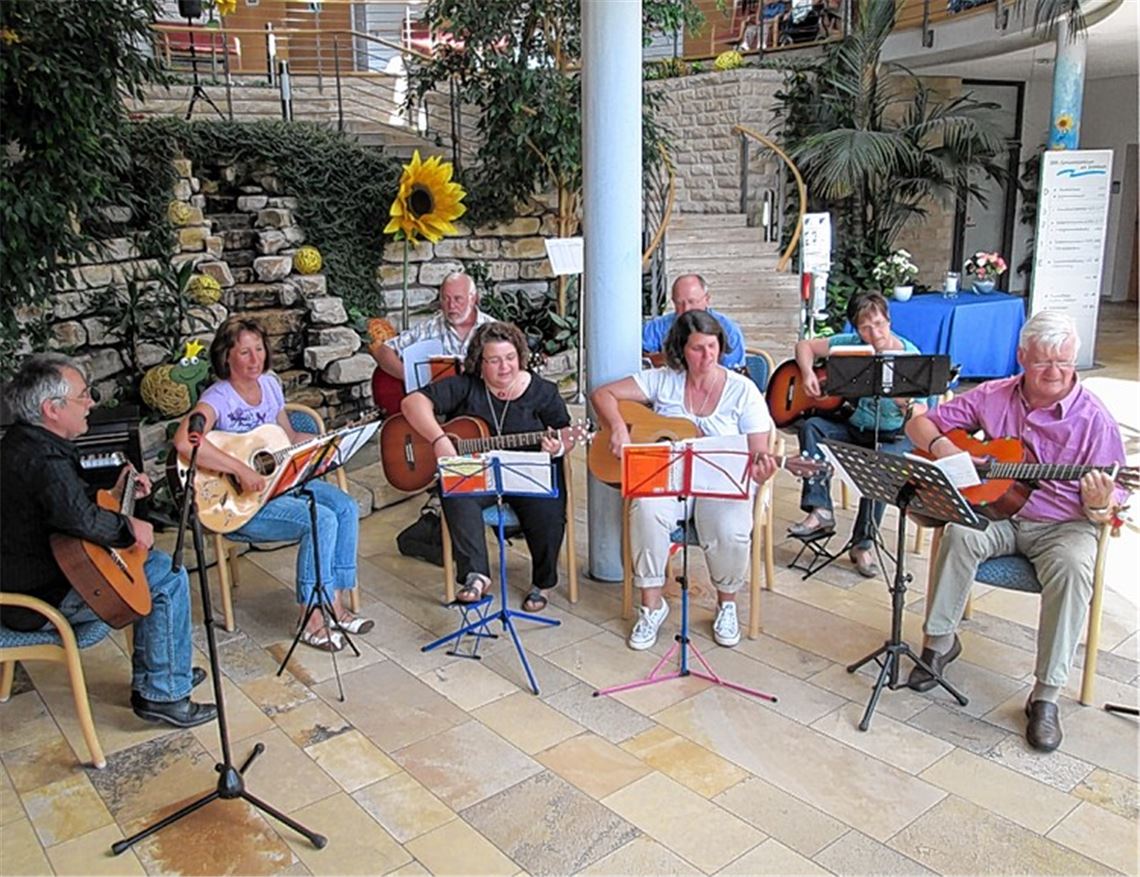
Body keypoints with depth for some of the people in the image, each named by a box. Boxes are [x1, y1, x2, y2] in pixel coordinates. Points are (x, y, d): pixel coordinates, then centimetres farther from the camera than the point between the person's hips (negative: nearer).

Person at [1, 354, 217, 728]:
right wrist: (129, 526, -25)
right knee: (170, 578, -9)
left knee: (153, 563, 18)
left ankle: (150, 678, 24)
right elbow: (81, 518, -43)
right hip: (45, 601, -11)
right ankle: (164, 695, 1)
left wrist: (116, 495, 12)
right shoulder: (44, 459, -27)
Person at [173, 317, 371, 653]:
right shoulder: (219, 397, -18)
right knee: (322, 520, -25)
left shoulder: (269, 383, 6)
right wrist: (241, 470, -36)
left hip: (280, 479, 8)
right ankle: (311, 620, -10)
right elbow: (184, 441, -37)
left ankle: (334, 604, 0)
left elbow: (289, 436, 18)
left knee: (346, 508, -10)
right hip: (238, 501, -8)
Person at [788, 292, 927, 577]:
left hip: (893, 436, -3)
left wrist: (907, 406, -39)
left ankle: (863, 543, -17)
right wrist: (808, 373, -15)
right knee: (812, 427, -24)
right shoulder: (852, 344, -3)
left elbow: (922, 414, -14)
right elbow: (805, 345, 5)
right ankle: (820, 511, -25)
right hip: (852, 428, 4)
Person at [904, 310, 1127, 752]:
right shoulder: (992, 397, 0)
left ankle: (1046, 695, -21)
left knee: (1072, 567, -34)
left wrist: (1099, 505, -31)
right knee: (960, 533, -31)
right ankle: (939, 641, -11)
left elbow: (1106, 513, -6)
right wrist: (943, 447, -15)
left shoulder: (1094, 419, -8)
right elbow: (919, 424, 6)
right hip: (995, 511, 2)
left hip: (1062, 524, -2)